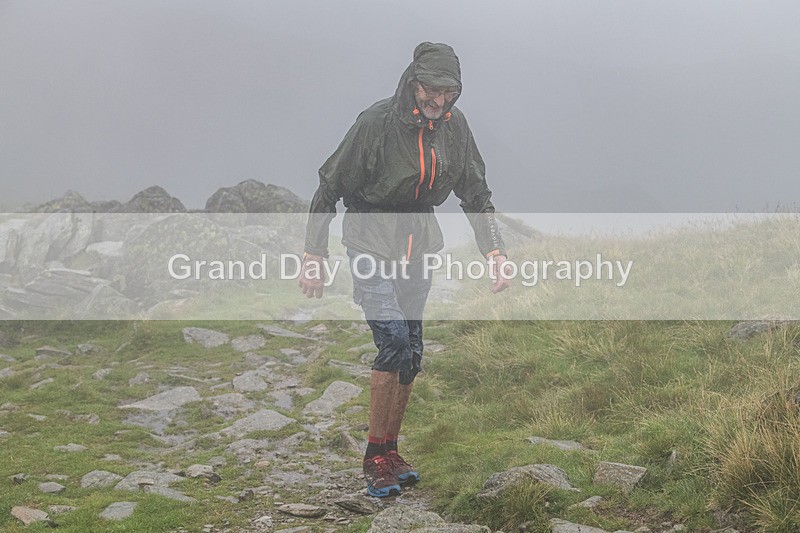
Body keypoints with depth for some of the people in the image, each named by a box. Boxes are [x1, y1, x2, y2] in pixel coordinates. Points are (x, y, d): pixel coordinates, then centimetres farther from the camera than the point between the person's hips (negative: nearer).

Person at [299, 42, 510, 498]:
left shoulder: (454, 125, -4)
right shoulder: (377, 122, -19)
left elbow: (476, 192, 7)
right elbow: (330, 186, -11)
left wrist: (495, 251, -3)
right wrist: (314, 255, -10)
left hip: (420, 241, 6)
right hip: (372, 239, -6)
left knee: (412, 350, 7)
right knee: (394, 340, -18)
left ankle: (391, 450, 21)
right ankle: (375, 456, -7)